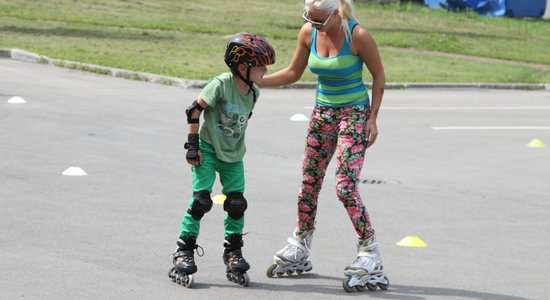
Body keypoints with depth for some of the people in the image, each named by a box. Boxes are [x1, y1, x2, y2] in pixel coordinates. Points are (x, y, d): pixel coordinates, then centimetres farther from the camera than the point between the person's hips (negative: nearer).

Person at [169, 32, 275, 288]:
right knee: (201, 200, -10)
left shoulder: (253, 92, -1)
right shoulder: (221, 85, -21)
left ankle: (233, 254, 14)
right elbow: (194, 110, -16)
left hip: (233, 156, 6)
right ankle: (184, 252, -1)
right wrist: (193, 145, -15)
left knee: (237, 203, 1)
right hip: (208, 151, -6)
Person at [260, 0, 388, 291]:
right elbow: (293, 72, 9)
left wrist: (373, 118, -11)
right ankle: (299, 247, 22)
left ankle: (369, 251, -6)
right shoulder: (308, 32, -5)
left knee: (345, 186, -15)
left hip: (354, 113, -6)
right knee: (309, 182, 8)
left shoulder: (358, 35, -20)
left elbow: (379, 76, -8)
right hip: (322, 112, 6)